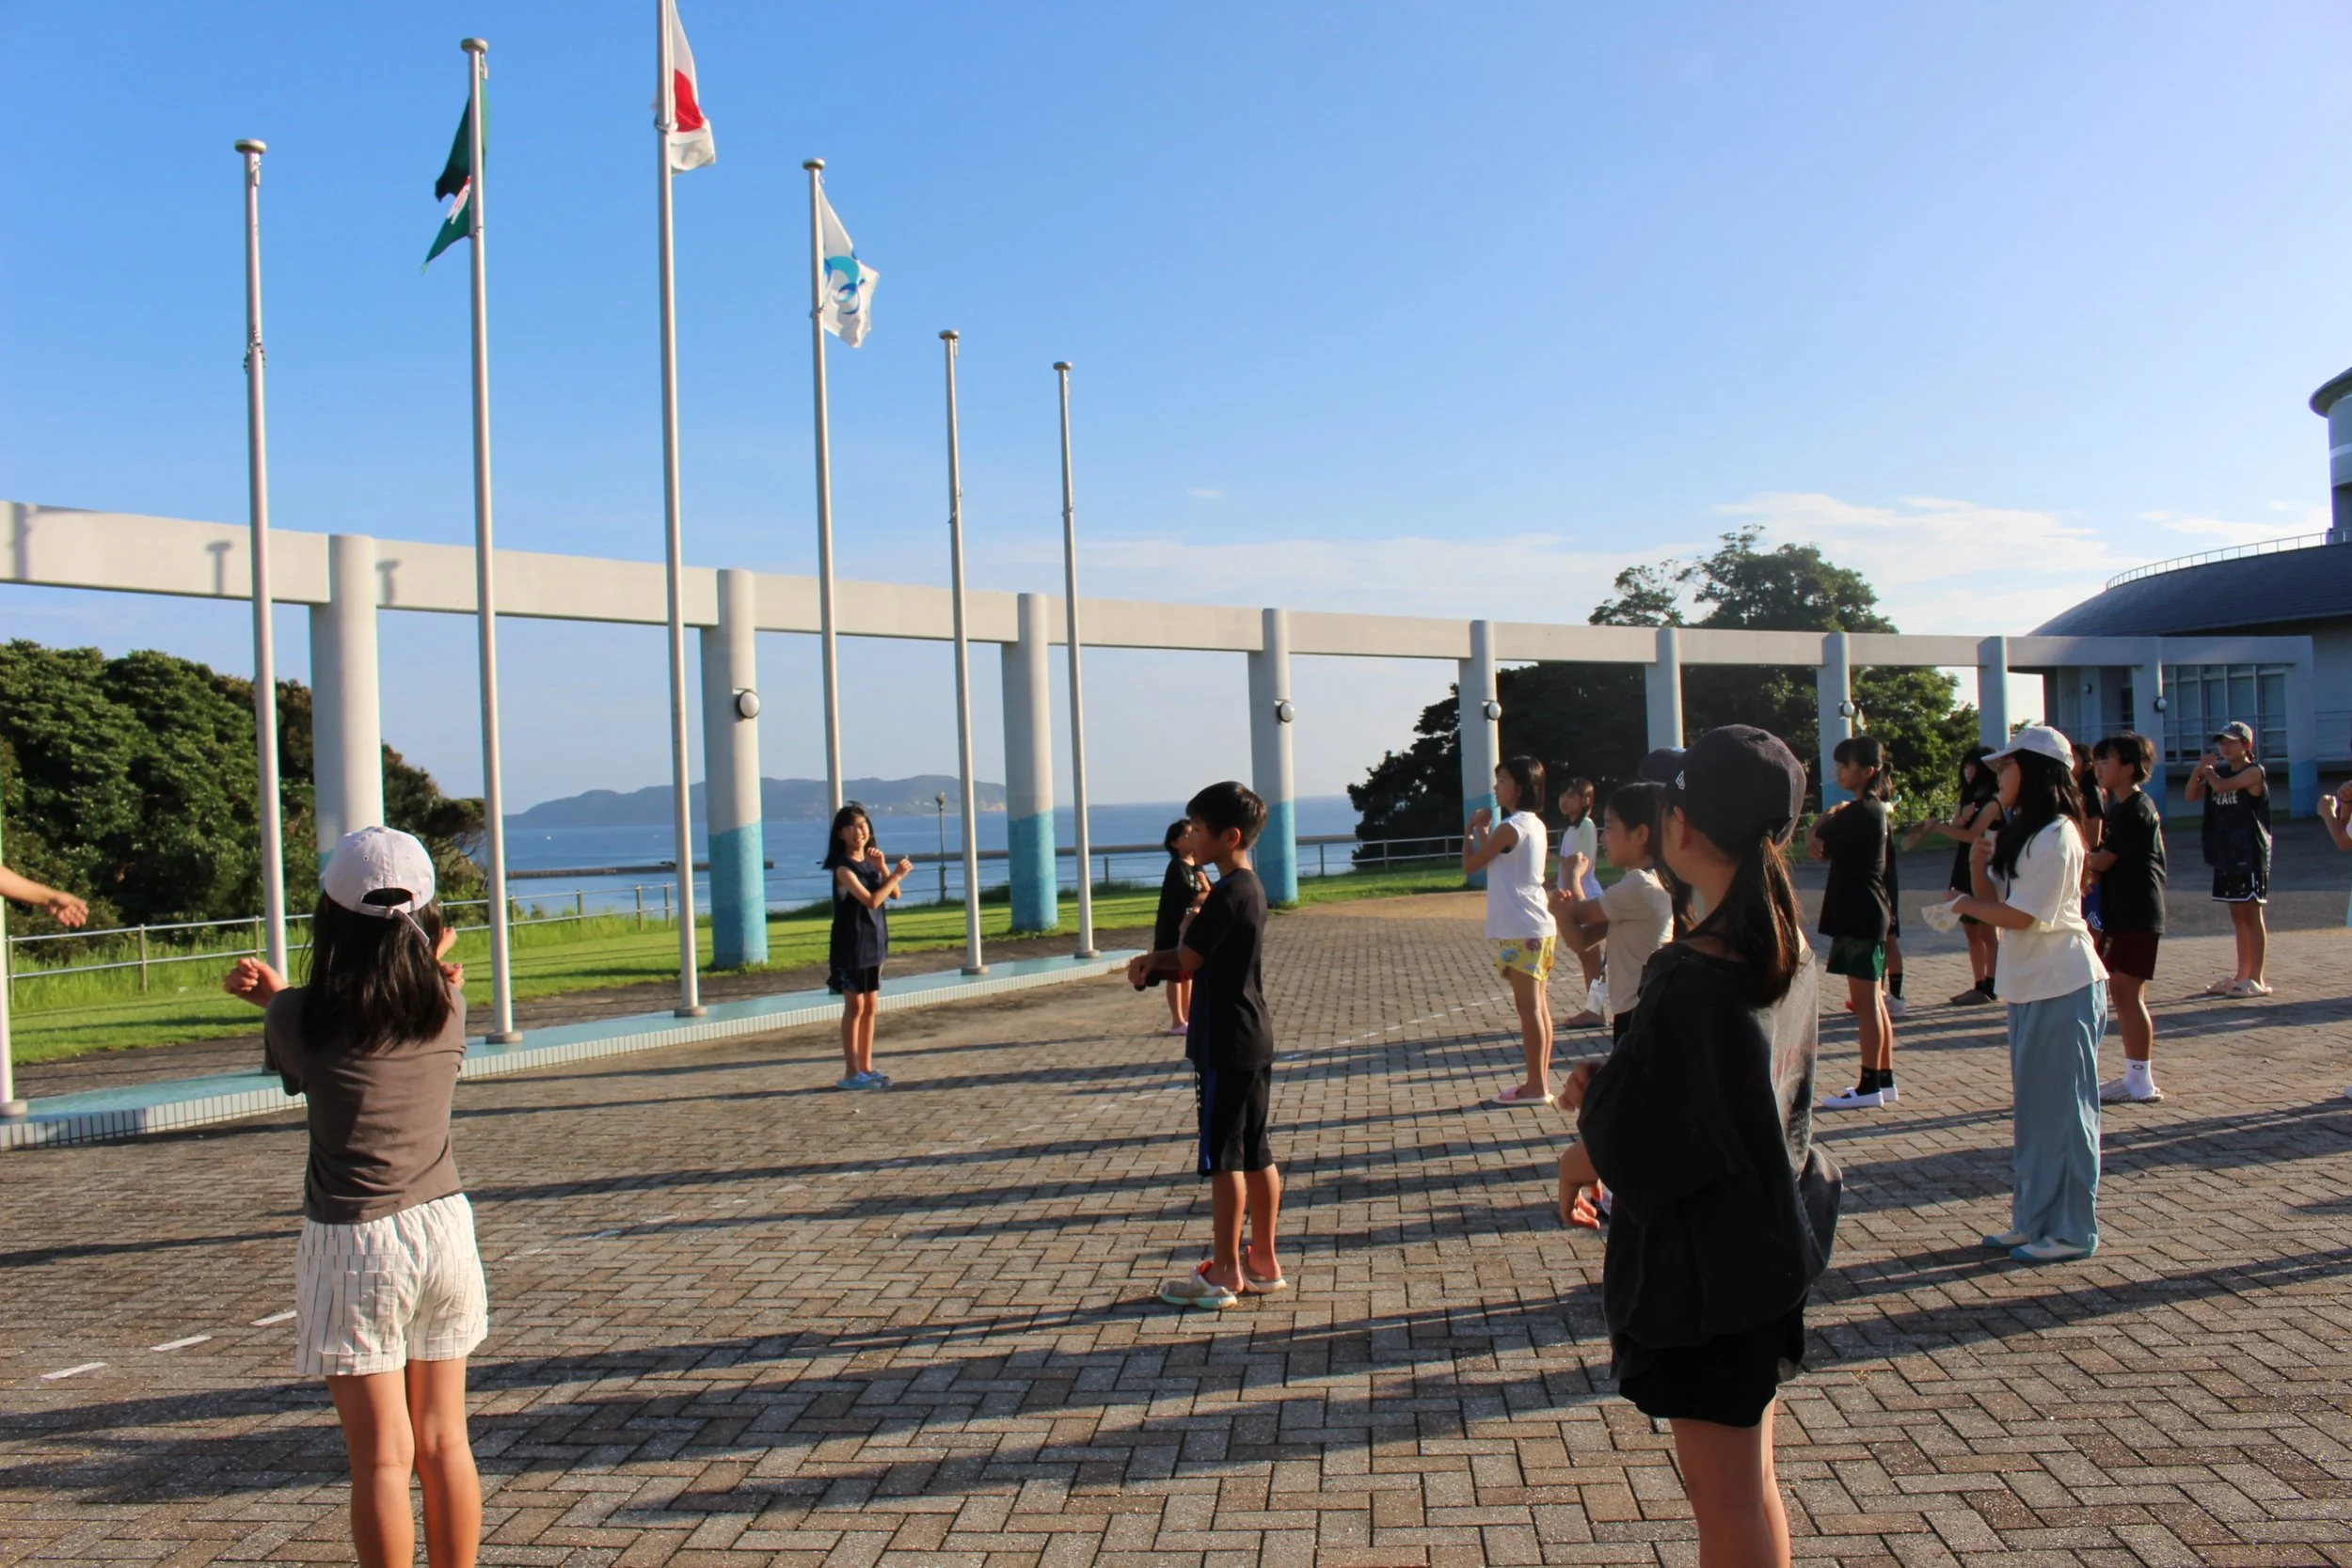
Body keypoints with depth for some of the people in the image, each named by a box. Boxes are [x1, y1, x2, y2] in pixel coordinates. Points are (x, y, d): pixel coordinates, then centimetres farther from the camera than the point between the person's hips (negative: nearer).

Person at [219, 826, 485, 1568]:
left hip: (354, 1245, -4)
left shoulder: (300, 1019, -12)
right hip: (444, 1227, 4)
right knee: (445, 1443, 14)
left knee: (383, 1457, 3)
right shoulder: (445, 1006, -3)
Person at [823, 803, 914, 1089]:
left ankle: (866, 1067, 17)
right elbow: (871, 900, -23)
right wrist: (896, 875, -18)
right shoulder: (844, 867, -14)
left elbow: (895, 894, 3)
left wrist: (883, 868, -10)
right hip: (851, 944, -7)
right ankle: (851, 1072, 2)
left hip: (875, 942, 7)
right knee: (855, 1006, -3)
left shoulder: (870, 861, 8)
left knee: (871, 1006, 10)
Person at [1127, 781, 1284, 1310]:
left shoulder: (1227, 894, -19)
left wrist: (1190, 916, 3)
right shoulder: (1250, 888, 12)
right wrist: (1154, 959, 0)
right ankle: (1263, 1262, 21)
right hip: (1255, 1038, 10)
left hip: (1226, 1044, -10)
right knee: (1255, 1154, 14)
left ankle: (1223, 1274, 5)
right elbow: (1201, 955, 15)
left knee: (1222, 1156, -2)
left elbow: (1188, 961, -15)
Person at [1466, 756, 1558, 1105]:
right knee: (1539, 1006, 11)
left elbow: (1470, 865, -6)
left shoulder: (1509, 827, -14)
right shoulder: (1536, 826, 14)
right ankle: (1540, 1080, 16)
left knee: (1528, 1007, -5)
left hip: (1519, 930, -9)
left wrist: (1470, 831, 7)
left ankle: (1535, 1087, -2)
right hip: (1539, 927, 9)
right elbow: (1493, 862, 20)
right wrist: (1484, 832, 17)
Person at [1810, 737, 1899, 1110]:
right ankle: (1884, 1080, 19)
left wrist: (1826, 818, 4)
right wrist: (1831, 820, -6)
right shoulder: (1873, 809, 15)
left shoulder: (1859, 812, -17)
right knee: (1873, 1001, 13)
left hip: (1860, 915, -10)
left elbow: (1816, 844, -11)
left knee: (1865, 1002, -6)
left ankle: (1871, 1085, -2)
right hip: (1864, 914, 10)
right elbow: (1817, 844, 13)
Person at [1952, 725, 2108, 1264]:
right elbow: (1992, 900, 9)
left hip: (2063, 989, -9)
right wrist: (1979, 862, -7)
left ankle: (2071, 1230, 7)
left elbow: (2019, 916, -19)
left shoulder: (2055, 837, -16)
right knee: (2030, 1109, 14)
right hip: (2028, 988, 9)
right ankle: (2033, 1219, 22)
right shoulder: (2018, 833, 13)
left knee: (2063, 1110, -1)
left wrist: (1964, 903, -5)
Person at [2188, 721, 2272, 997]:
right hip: (2226, 854, 8)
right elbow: (2192, 795, 9)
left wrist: (2208, 770, -4)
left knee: (2252, 914, -5)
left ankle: (2258, 979, -2)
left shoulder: (2254, 772, -10)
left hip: (2250, 853, -8)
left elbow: (2222, 786, -24)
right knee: (2238, 916, 12)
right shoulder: (2221, 771, 12)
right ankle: (2242, 975, 19)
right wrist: (2198, 769, -6)